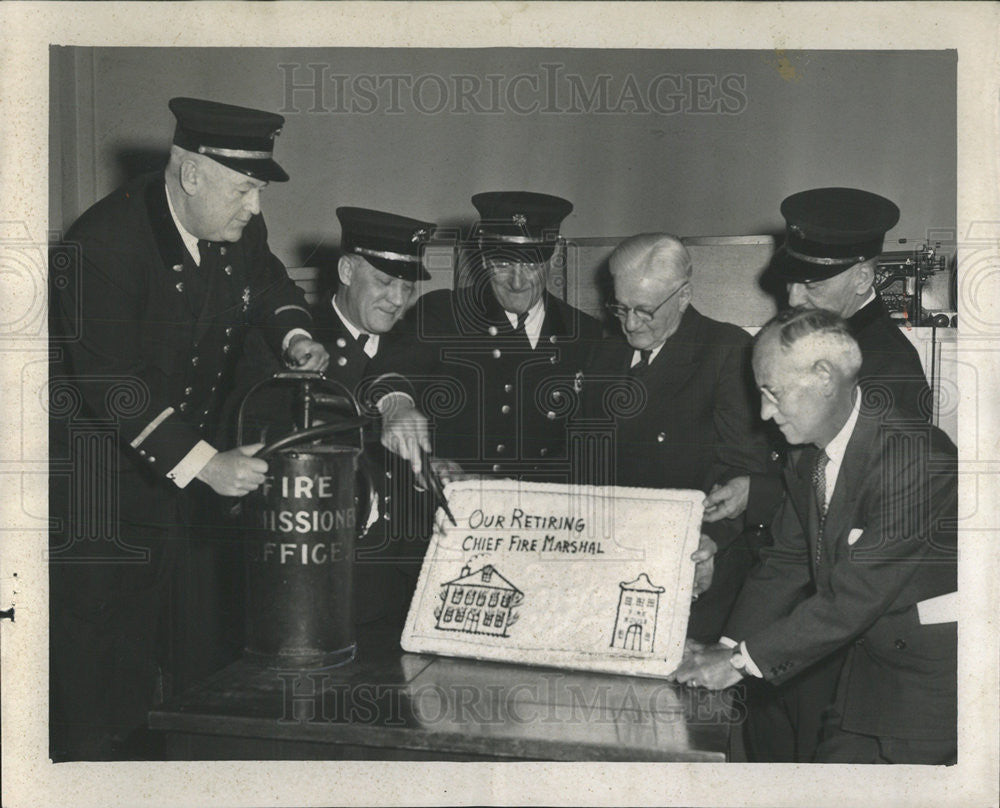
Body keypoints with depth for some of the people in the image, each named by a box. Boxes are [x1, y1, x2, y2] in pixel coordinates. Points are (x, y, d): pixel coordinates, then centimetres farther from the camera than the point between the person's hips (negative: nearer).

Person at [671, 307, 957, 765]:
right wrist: (729, 646, -3)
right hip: (871, 657, 8)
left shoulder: (916, 456, -25)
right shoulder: (808, 461, 4)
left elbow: (855, 598, -25)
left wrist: (742, 661, -20)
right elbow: (786, 563, 10)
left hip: (936, 666, -7)